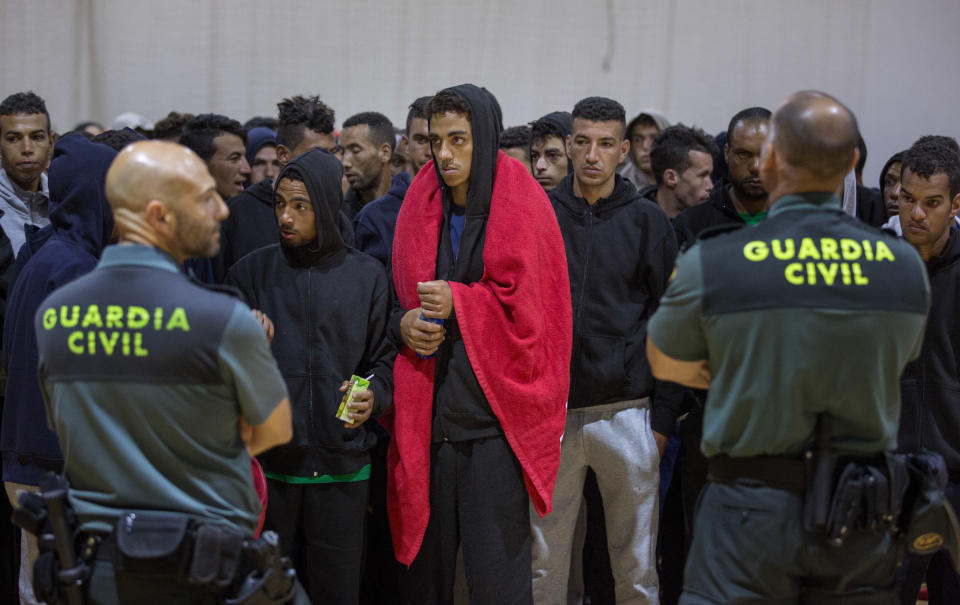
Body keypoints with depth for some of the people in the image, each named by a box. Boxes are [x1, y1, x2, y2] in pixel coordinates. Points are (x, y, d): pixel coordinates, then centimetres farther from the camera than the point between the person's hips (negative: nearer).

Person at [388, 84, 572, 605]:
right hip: (425, 418, 4)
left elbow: (531, 308, -7)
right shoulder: (419, 208, 11)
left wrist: (458, 302, -12)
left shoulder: (521, 209, -3)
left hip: (495, 417, -4)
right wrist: (404, 323, -4)